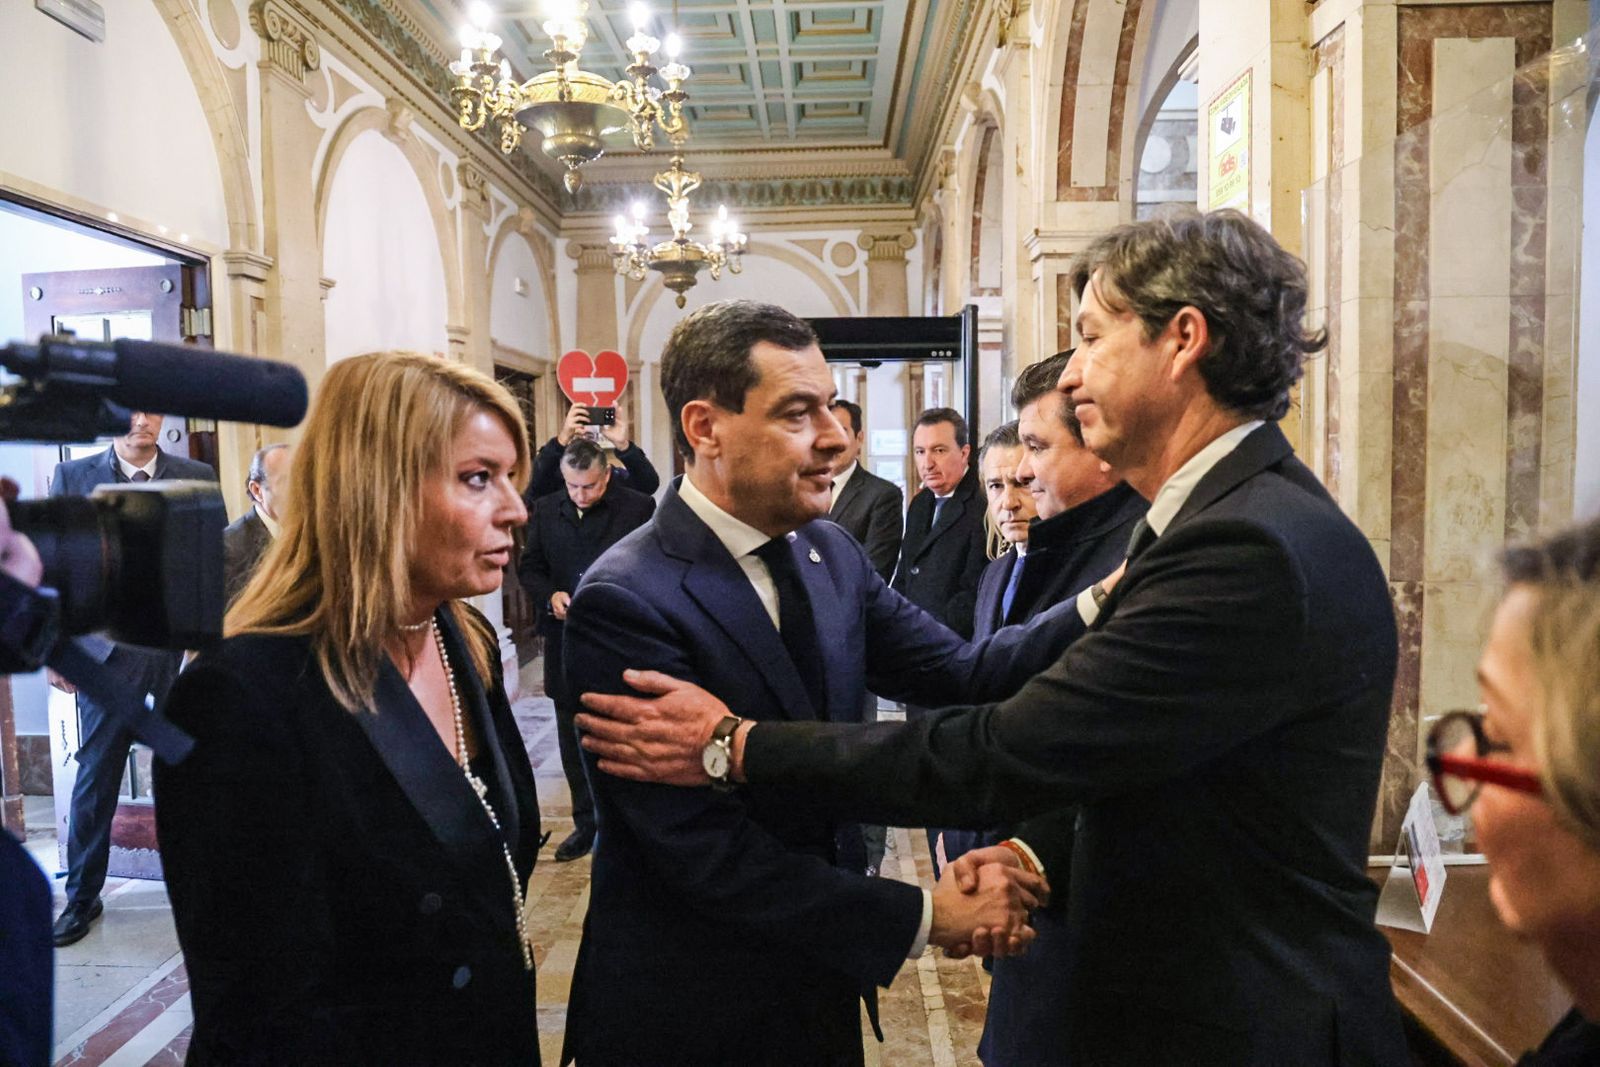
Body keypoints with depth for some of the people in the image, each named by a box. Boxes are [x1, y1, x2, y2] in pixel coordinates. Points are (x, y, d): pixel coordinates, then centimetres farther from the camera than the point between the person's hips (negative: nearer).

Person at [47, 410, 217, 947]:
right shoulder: (73, 476, 5)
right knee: (95, 777, 6)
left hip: (183, 648, 0)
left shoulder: (198, 477, 5)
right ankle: (82, 896, 21)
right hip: (107, 649, 0)